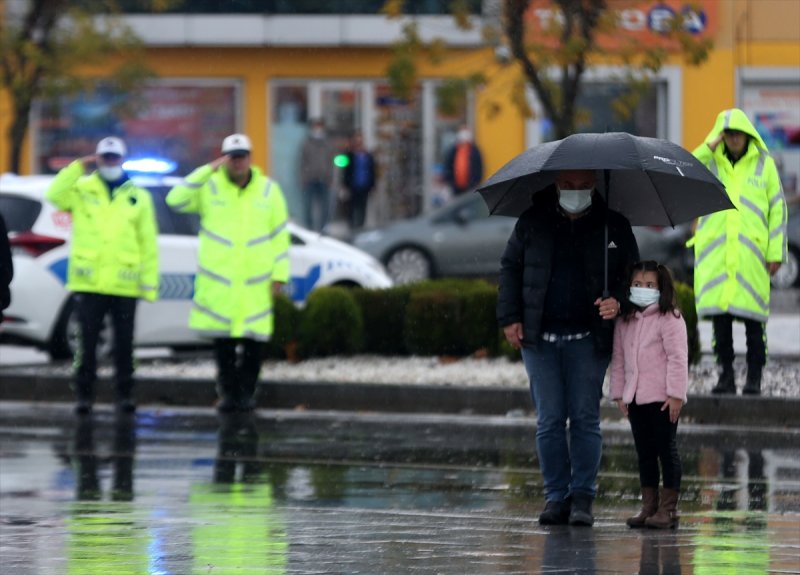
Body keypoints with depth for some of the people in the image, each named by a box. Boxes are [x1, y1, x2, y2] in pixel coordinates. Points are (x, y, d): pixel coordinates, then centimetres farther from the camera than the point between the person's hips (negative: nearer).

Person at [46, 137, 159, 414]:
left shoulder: (138, 197, 10)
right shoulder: (82, 190, 8)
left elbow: (148, 244, 8)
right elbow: (55, 195, -12)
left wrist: (150, 283, 2)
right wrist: (78, 167, -14)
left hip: (125, 284, 1)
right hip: (90, 283, -1)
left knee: (124, 344, 4)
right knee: (88, 343, 0)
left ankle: (125, 394, 11)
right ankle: (84, 395, 5)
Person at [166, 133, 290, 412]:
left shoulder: (269, 190, 6)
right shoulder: (209, 187, 2)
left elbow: (280, 235, 7)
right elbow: (175, 200, -13)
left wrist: (279, 274, 0)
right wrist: (207, 170, -16)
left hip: (256, 284, 0)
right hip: (218, 282, 0)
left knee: (254, 341, -1)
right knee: (223, 341, 2)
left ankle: (247, 392, 8)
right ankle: (228, 391, 11)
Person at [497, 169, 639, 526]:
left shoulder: (614, 226, 4)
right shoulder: (533, 222, 7)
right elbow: (510, 266, 13)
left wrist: (617, 301, -10)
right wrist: (510, 317, 4)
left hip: (588, 339, -1)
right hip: (539, 336, 1)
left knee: (585, 418, -3)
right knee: (549, 420, 1)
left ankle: (582, 497, 3)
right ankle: (556, 497, 7)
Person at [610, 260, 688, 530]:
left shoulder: (669, 319, -7)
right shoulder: (624, 323, 13)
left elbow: (677, 358, -12)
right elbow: (619, 359, 17)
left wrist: (675, 394, -16)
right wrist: (619, 393, 11)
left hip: (662, 397, -7)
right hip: (635, 397, 7)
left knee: (666, 449, -3)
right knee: (644, 452, 9)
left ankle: (668, 507, -2)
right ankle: (648, 505, 13)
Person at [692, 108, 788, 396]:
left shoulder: (763, 164, 6)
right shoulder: (708, 162, 9)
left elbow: (777, 209, 5)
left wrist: (776, 252, -2)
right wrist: (708, 147, -10)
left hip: (751, 251, -2)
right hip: (715, 252, 2)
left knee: (752, 317, -3)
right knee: (719, 314, 1)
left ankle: (754, 378, 1)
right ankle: (725, 375, 7)